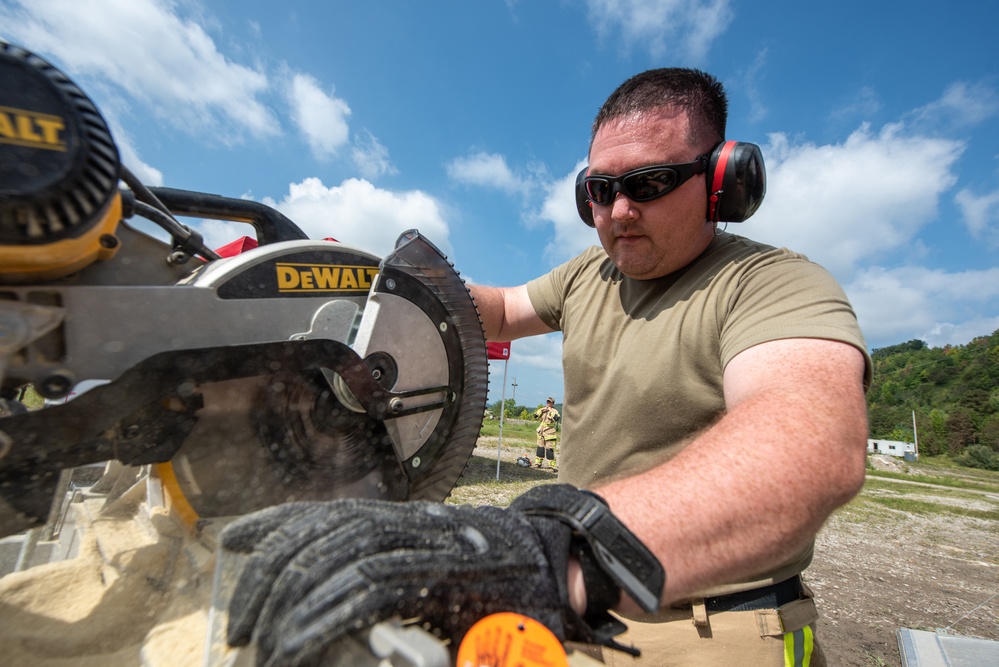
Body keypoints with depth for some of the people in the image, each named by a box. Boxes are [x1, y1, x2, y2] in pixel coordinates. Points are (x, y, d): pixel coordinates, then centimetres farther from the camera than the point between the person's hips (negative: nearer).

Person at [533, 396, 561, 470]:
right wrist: (541, 410, -8)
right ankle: (538, 463, 25)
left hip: (550, 434, -6)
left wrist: (551, 411, -28)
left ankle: (553, 466, -6)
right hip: (541, 433, 6)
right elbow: (536, 416, 5)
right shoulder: (543, 410, 11)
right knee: (540, 448, 13)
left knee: (550, 450, -10)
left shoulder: (554, 411, -7)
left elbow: (557, 418, -26)